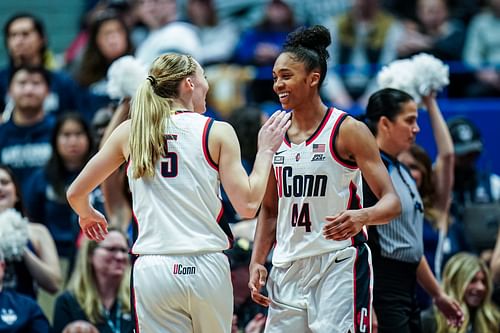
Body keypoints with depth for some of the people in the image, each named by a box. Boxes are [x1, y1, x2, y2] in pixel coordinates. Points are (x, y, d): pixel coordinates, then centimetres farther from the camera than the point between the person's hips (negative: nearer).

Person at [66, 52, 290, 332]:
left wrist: (87, 214, 35)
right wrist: (266, 151, 9)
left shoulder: (129, 131, 6)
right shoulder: (218, 132, -1)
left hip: (153, 270, 1)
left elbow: (76, 193, 12)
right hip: (207, 267, -1)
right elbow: (247, 206, -4)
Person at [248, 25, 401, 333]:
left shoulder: (348, 131, -7)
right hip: (288, 269, 6)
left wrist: (362, 217, -32)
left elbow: (392, 203, -11)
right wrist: (257, 262, 7)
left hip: (339, 264, -6)